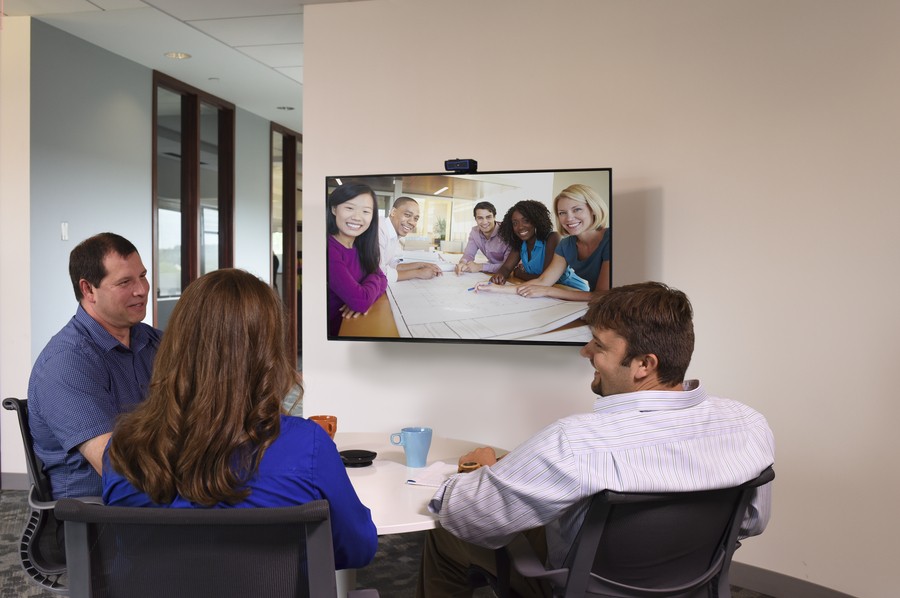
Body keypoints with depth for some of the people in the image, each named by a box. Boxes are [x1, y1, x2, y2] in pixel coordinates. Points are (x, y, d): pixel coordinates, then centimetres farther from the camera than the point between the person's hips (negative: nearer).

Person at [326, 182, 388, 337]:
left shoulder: (360, 245, 4)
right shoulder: (329, 248, -22)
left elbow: (381, 279, 7)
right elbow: (360, 300, -26)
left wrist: (364, 297, -14)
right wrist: (373, 279, -5)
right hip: (332, 332, -8)